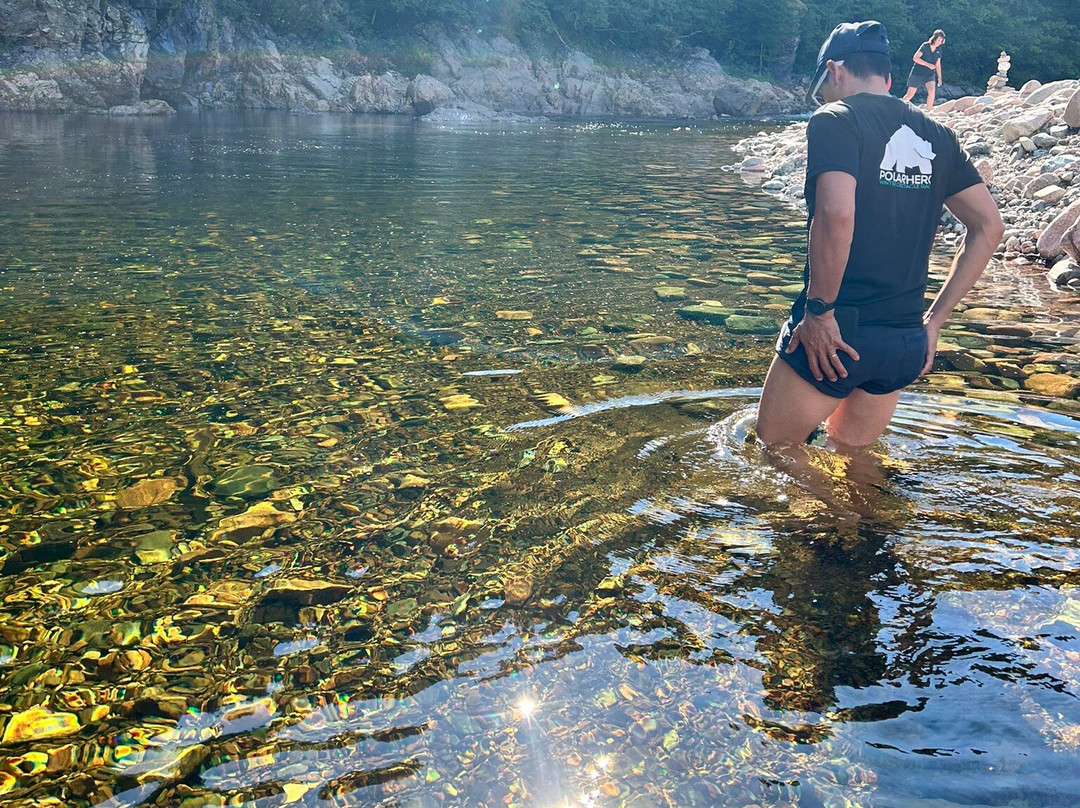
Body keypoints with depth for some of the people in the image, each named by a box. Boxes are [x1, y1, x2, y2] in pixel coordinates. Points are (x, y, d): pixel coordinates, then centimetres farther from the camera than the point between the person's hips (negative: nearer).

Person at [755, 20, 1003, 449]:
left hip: (833, 334, -7)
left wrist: (819, 311, -17)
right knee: (852, 451, 25)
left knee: (775, 449, 12)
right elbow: (989, 226, 13)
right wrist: (934, 319, 13)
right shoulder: (936, 136, 13)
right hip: (907, 342, 7)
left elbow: (836, 215, -26)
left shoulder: (835, 120, -8)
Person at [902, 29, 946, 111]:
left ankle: (928, 112, -15)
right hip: (917, 73, -3)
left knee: (932, 91, -22)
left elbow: (938, 65, 11)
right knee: (910, 95, 1)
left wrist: (939, 78, 11)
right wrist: (928, 65, -25)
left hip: (929, 75, 3)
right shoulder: (925, 46, -13)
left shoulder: (938, 49, 3)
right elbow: (915, 58, -21)